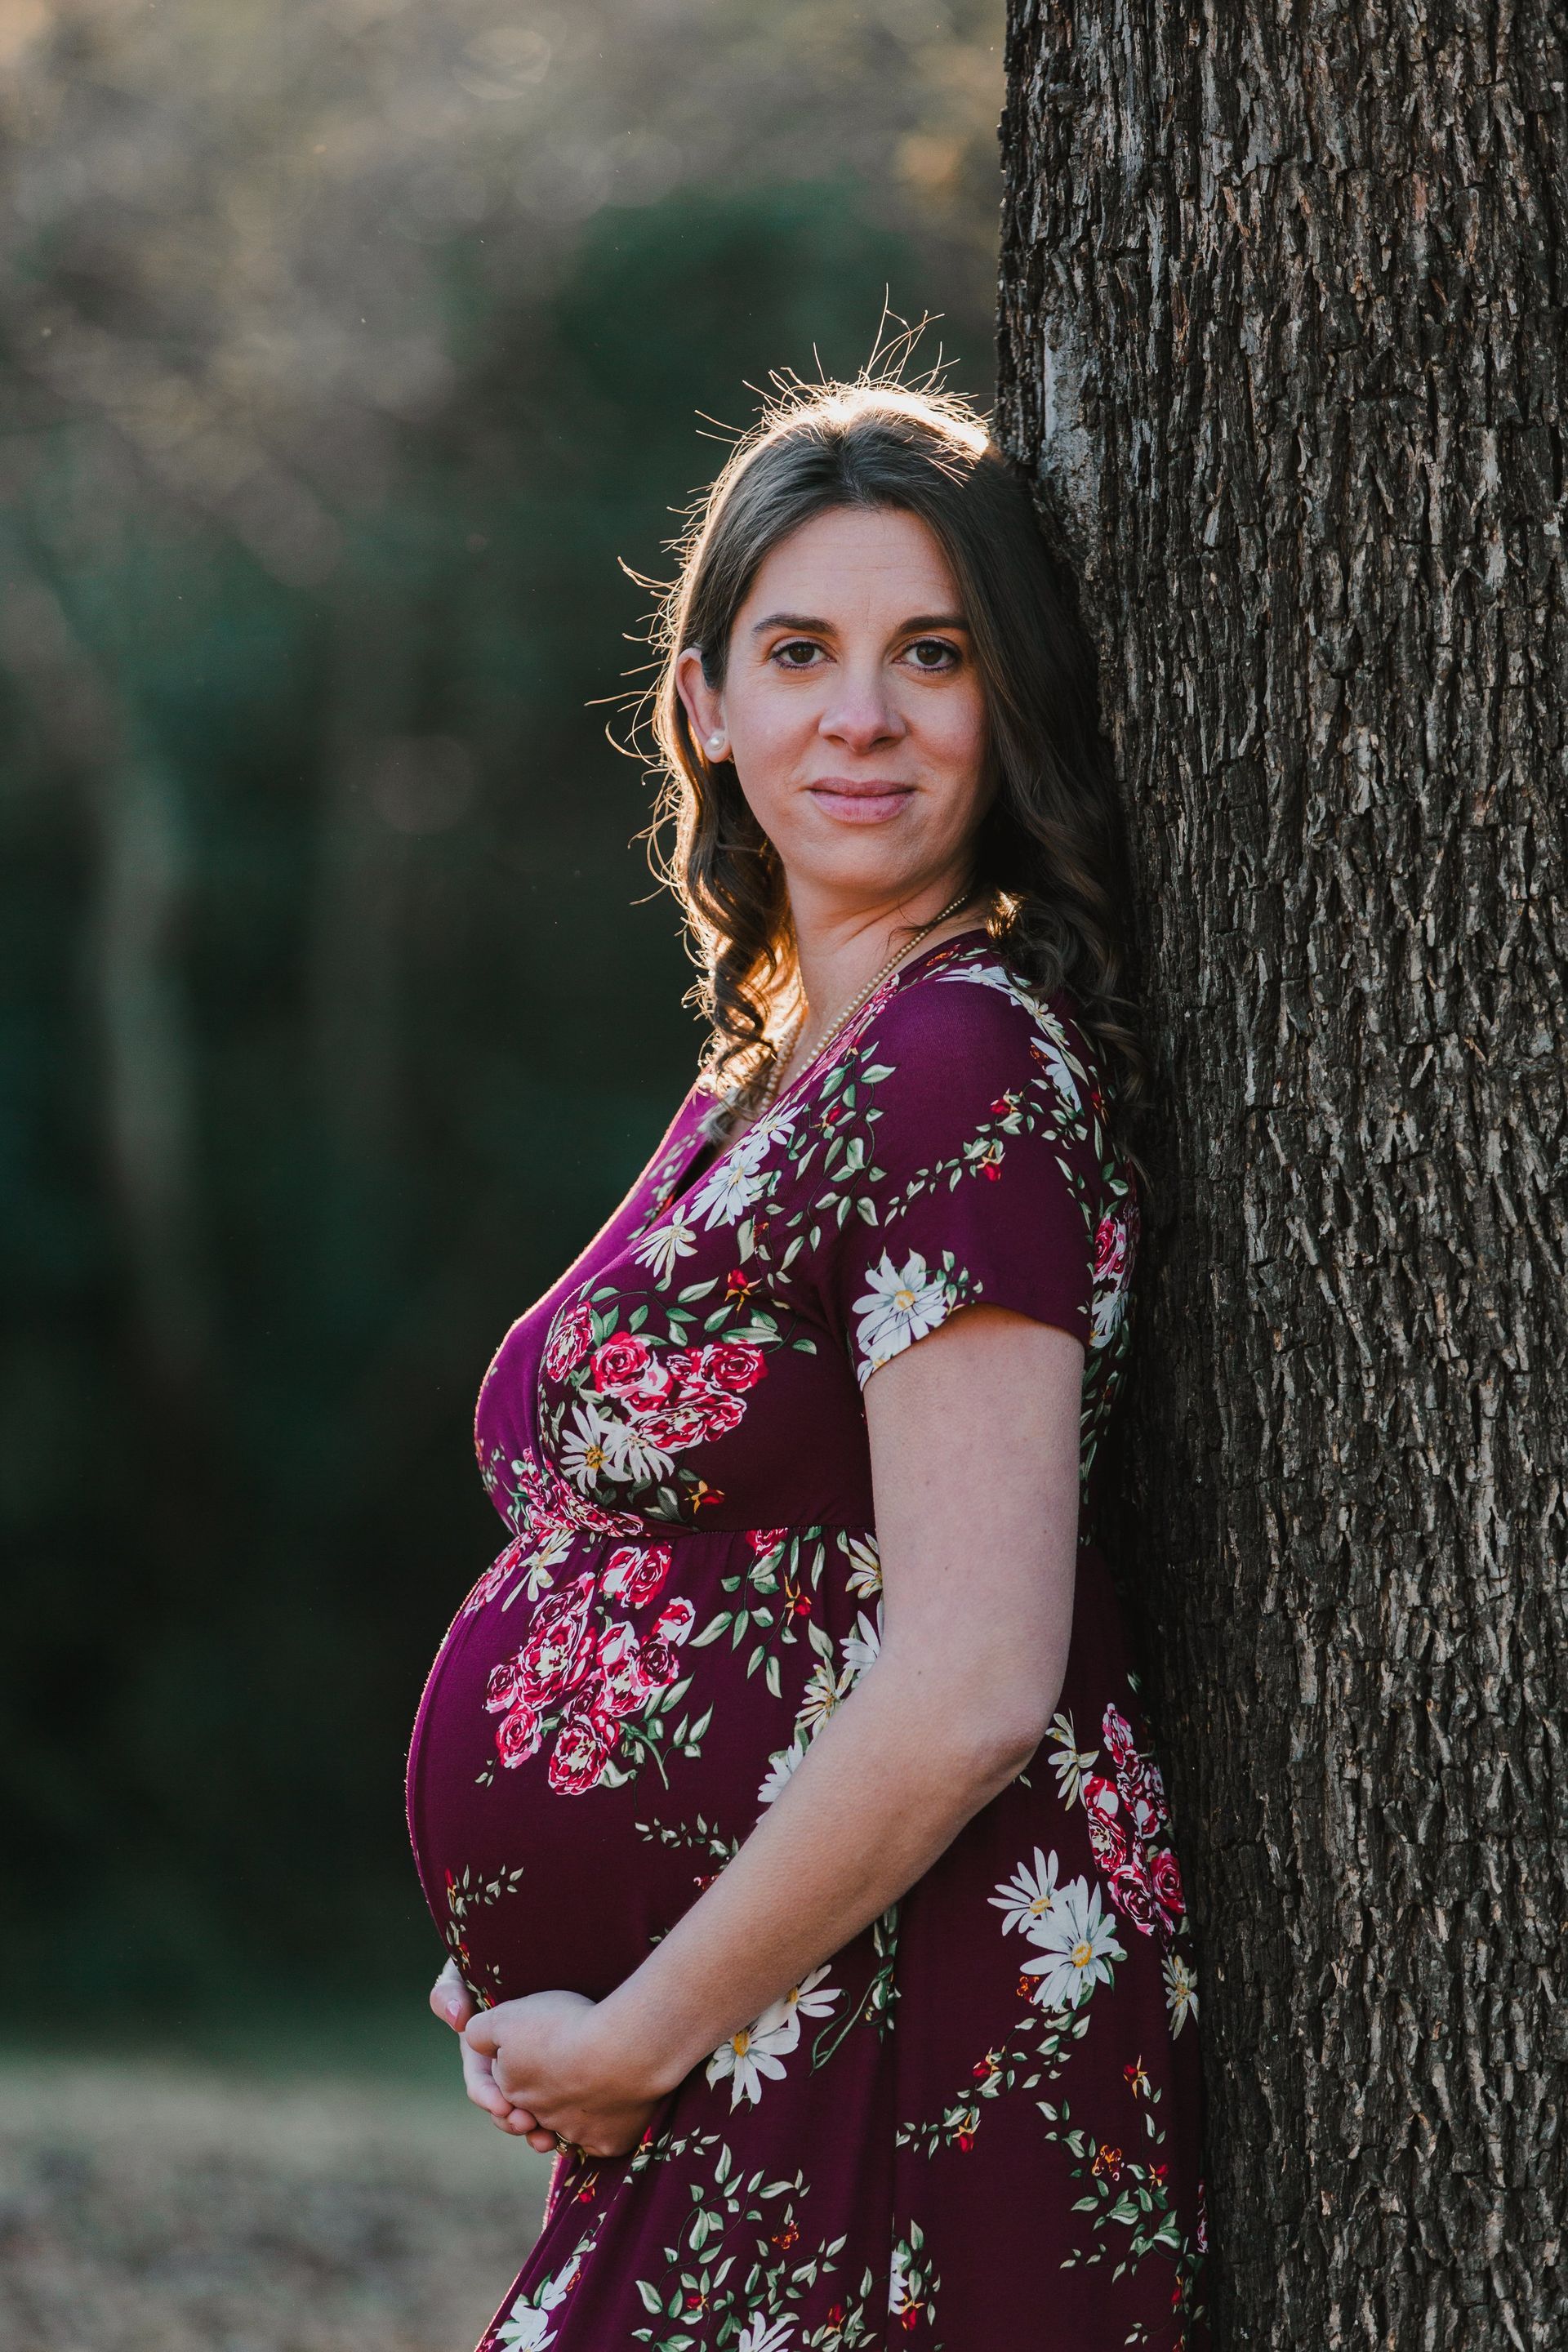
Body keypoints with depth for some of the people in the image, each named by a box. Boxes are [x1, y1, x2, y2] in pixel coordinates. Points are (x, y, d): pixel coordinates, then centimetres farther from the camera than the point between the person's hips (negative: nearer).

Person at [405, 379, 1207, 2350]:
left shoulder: (966, 1075, -14)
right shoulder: (764, 1082, 14)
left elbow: (969, 1689, -20)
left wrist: (637, 2036, -11)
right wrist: (538, 1981, 7)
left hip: (905, 2093, -9)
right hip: (730, 2108, 9)